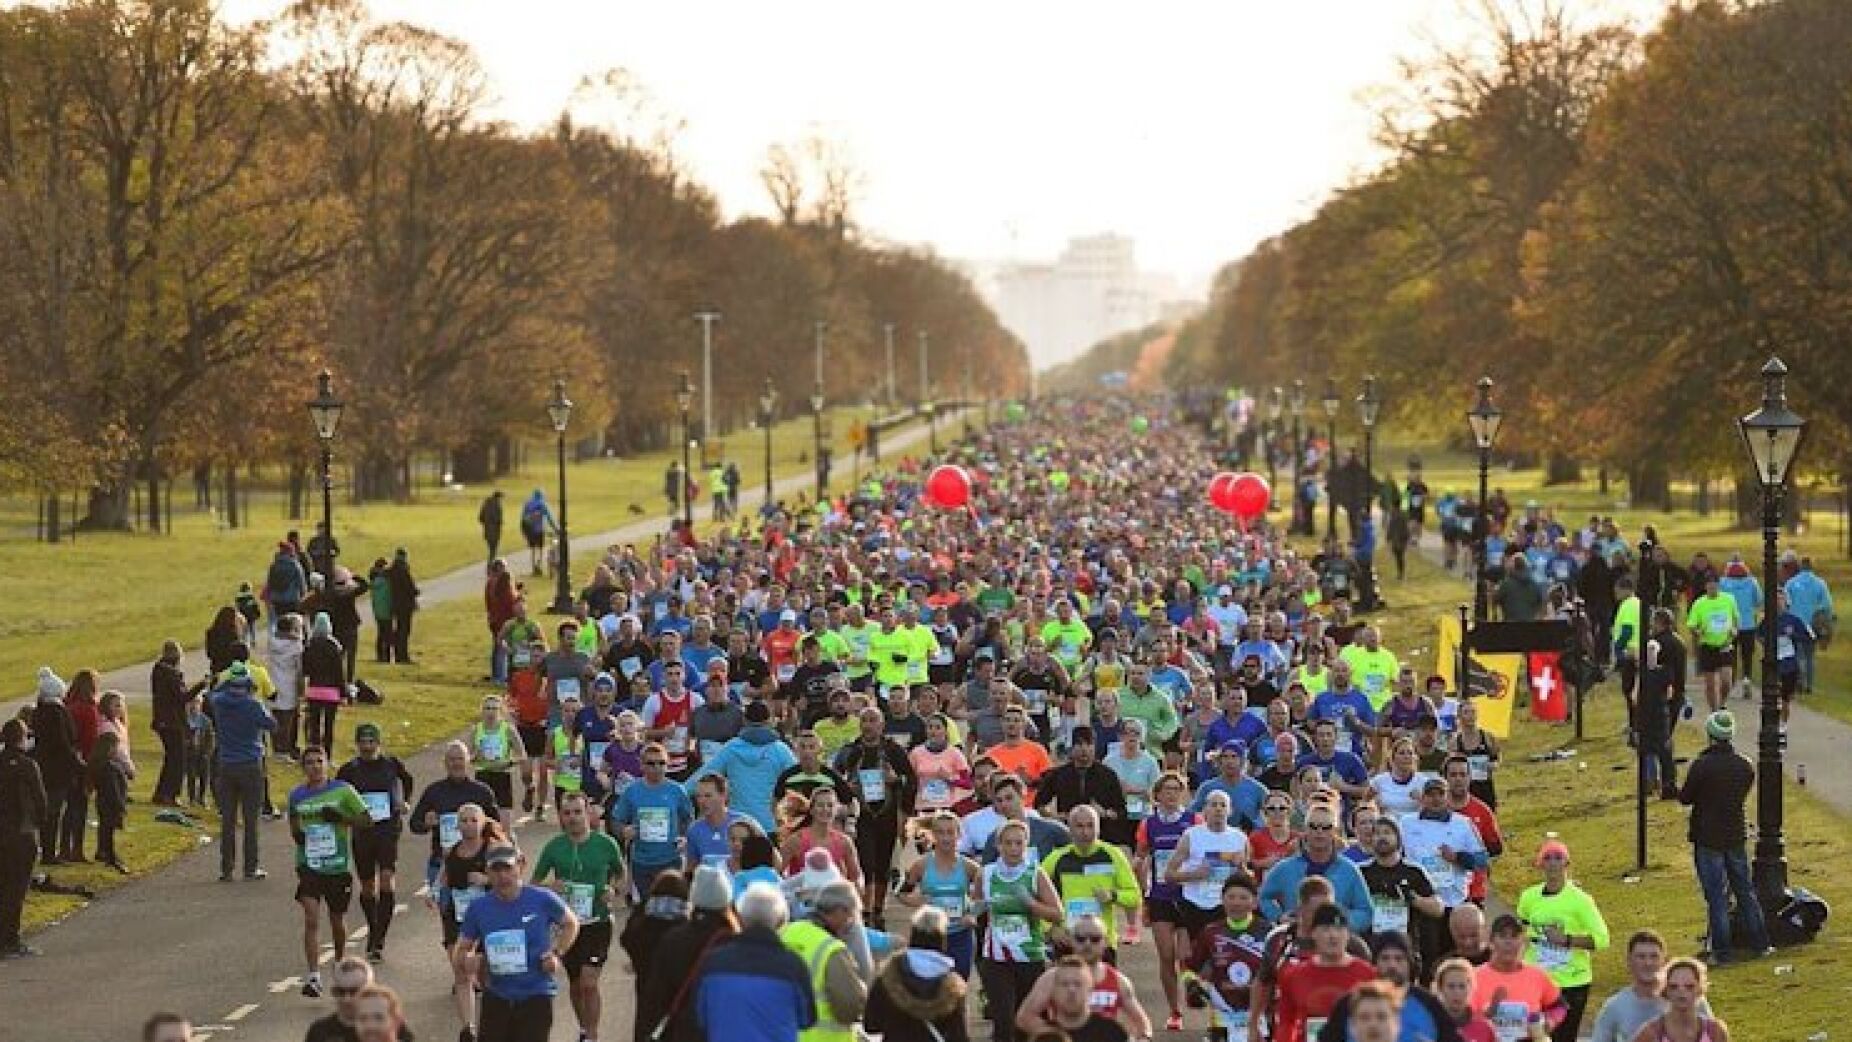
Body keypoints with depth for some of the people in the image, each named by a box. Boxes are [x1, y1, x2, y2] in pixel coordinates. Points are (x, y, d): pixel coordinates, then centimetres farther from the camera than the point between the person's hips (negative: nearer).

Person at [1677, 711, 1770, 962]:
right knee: (1745, 890, 17)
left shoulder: (1701, 765, -19)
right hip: (1736, 835, 5)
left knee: (1716, 896, 1)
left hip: (1708, 838, -4)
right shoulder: (1745, 765, -2)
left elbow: (1685, 798, -9)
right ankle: (1759, 942, 23)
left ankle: (1721, 951, 2)